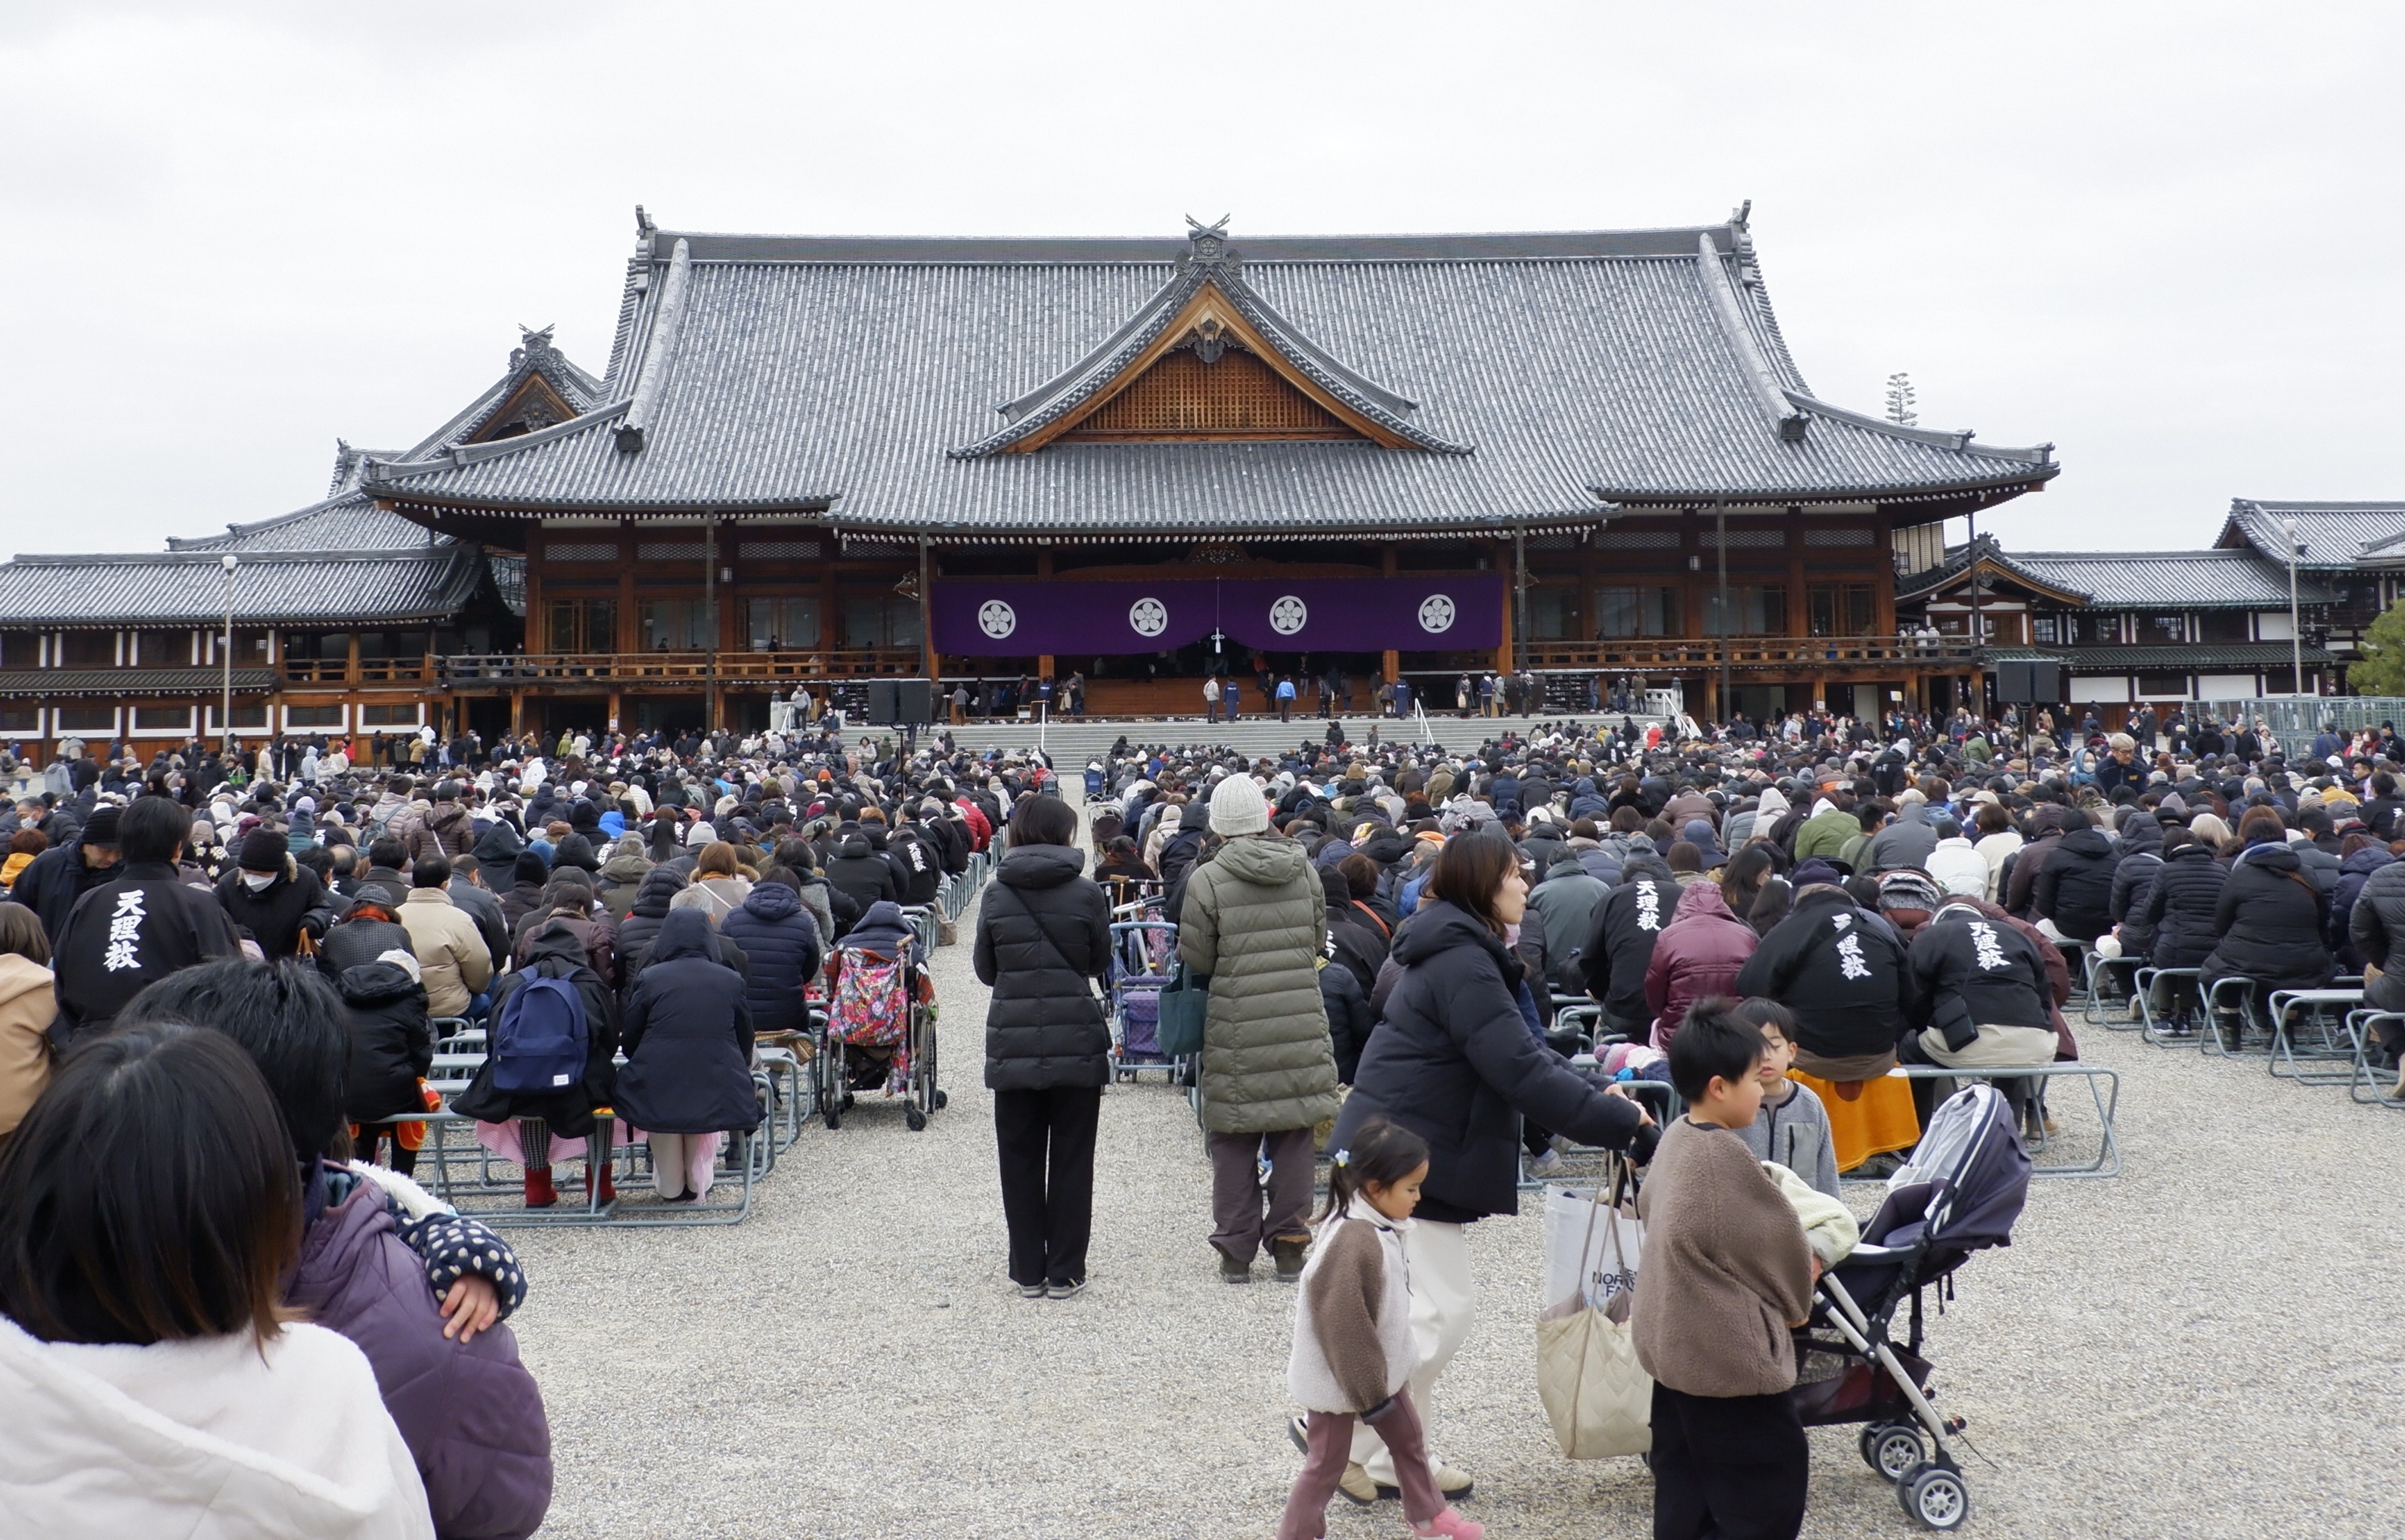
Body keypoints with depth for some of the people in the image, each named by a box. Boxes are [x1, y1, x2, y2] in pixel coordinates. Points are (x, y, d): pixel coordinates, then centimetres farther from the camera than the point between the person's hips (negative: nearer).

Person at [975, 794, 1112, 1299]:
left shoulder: (997, 894, -2)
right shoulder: (1088, 895, -6)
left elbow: (985, 969, 6)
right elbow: (1100, 963, 5)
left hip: (1013, 1044, 1)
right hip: (1077, 1043, -1)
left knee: (1020, 1162, 11)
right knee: (1071, 1162, 8)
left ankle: (1028, 1272, 16)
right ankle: (1065, 1273, 12)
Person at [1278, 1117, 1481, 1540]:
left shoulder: (1381, 1228, -1)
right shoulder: (1352, 1241, -32)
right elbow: (1343, 1323, -28)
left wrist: (1382, 1382, 19)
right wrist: (1369, 1391, -21)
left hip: (1381, 1366, 10)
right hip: (1339, 1377, -9)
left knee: (1408, 1439, 24)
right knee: (1327, 1461, 6)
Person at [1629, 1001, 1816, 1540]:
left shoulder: (1675, 1138, 3)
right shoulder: (1725, 1154, -22)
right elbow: (1775, 1240, -14)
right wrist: (1799, 1293, 9)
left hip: (1669, 1340, 9)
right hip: (1726, 1349, -9)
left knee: (1684, 1474, 17)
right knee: (1778, 1466, 2)